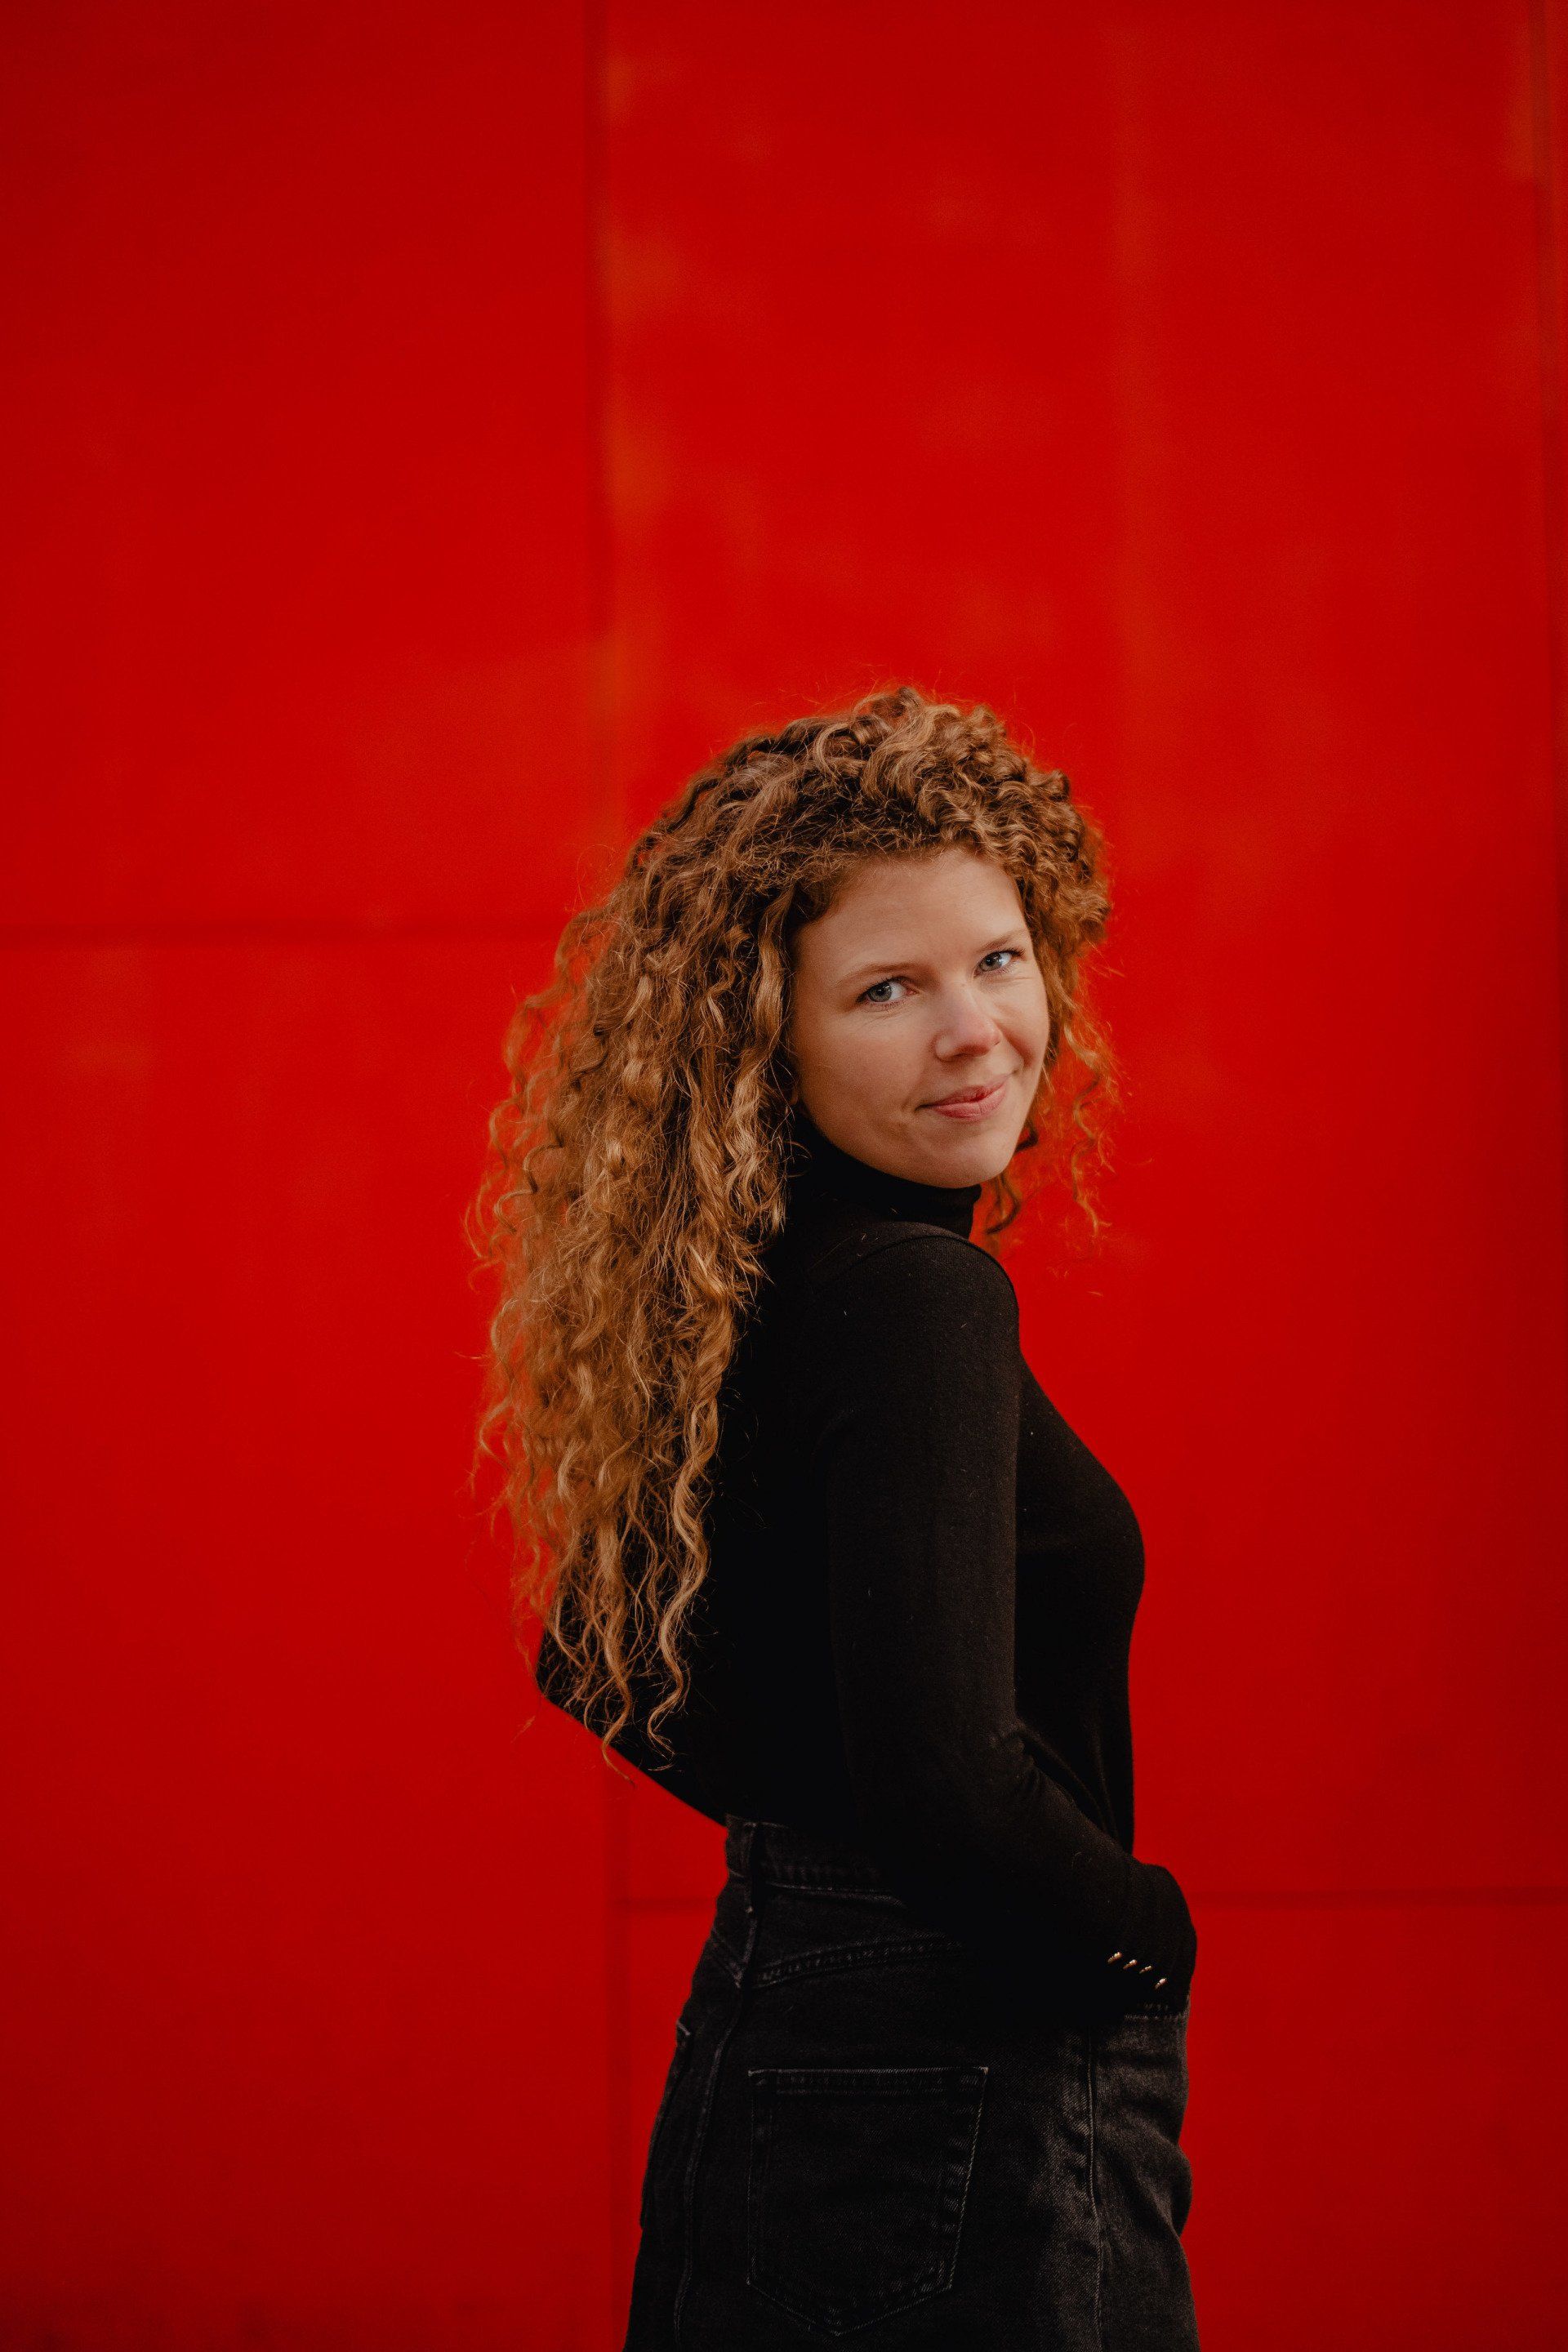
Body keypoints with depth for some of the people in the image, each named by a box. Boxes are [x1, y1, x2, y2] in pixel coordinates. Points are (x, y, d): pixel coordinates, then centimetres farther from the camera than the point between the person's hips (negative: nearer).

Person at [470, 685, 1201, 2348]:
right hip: (959, 2120, -9)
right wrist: (1142, 1933, -12)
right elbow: (945, 1761, -29)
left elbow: (601, 1659, 19)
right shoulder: (918, 1296, -19)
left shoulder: (749, 1298, 7)